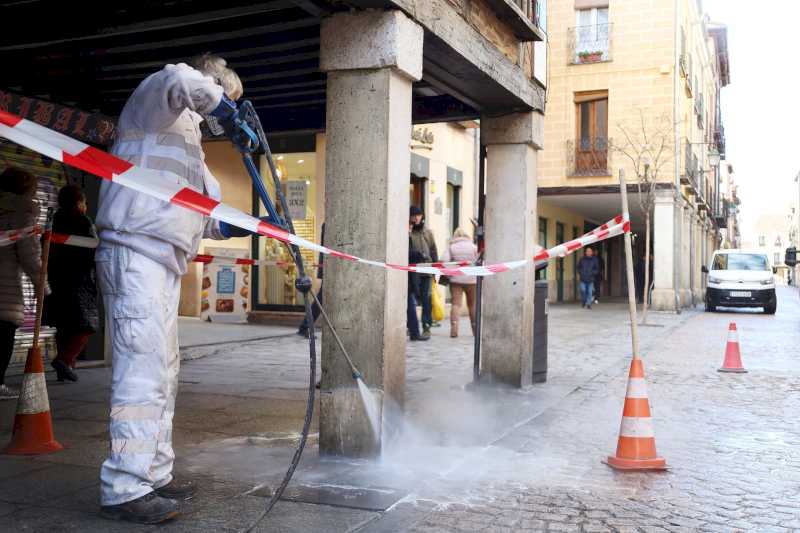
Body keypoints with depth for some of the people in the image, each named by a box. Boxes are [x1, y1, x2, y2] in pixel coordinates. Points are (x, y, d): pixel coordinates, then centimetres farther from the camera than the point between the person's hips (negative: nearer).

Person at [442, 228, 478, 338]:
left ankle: (454, 329, -16)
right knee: (472, 304, 13)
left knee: (456, 303, -2)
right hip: (471, 279, 1)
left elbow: (444, 261, -8)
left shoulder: (451, 246, 3)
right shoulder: (473, 246, 4)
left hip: (455, 279, -1)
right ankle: (475, 329, 21)